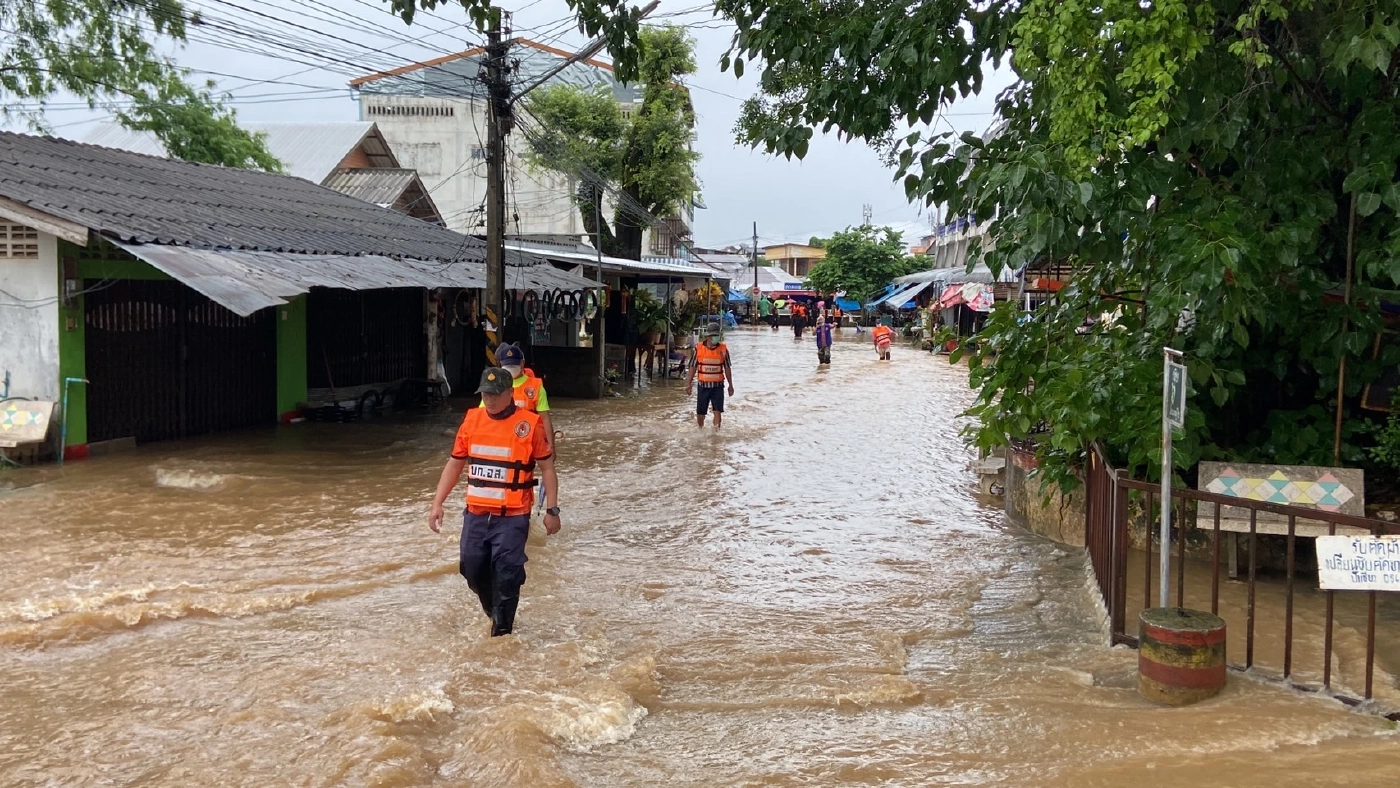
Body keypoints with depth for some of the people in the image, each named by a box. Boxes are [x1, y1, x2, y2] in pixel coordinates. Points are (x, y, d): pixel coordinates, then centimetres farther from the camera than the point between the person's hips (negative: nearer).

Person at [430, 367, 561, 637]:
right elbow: (455, 464, 12)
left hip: (512, 516, -5)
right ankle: (494, 612, 36)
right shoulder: (471, 420, 4)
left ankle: (502, 630, 8)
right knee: (472, 570, 10)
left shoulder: (530, 424, -8)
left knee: (507, 575, -7)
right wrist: (437, 503, 7)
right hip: (476, 514, 5)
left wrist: (552, 509, -5)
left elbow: (547, 468, -2)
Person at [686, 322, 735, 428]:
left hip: (718, 385, 0)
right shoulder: (699, 348, -4)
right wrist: (689, 384, 3)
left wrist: (730, 385, 8)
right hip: (703, 385, 1)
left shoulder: (723, 349, -2)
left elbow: (727, 368, 6)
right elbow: (693, 367, 4)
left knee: (718, 411, -10)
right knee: (700, 412, 10)